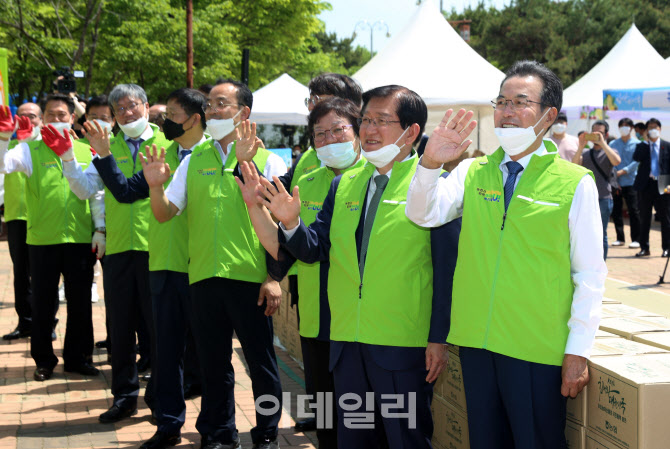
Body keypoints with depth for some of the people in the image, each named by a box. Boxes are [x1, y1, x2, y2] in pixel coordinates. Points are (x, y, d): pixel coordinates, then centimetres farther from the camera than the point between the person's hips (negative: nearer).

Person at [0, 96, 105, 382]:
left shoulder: (86, 151, 7)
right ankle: (43, 361, 19)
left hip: (81, 240, 1)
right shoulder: (31, 150, 3)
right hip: (42, 240, -1)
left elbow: (97, 194, 8)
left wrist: (100, 230, 2)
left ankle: (78, 358, 22)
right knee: (43, 304, 7)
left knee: (80, 303, 9)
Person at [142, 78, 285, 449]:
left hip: (250, 278, -3)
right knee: (213, 363, 12)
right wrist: (156, 186, -14)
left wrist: (274, 277, -10)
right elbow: (164, 213, 7)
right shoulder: (194, 161, 12)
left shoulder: (267, 161, 0)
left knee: (261, 363, 5)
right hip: (204, 277, 4)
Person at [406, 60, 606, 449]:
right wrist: (431, 163, -23)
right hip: (477, 341, 4)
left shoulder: (575, 183, -5)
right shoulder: (472, 173, 7)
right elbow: (423, 214, -6)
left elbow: (591, 274, -5)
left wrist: (578, 351, -7)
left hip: (538, 349, -4)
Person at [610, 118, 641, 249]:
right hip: (615, 182, 3)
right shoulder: (613, 144, 12)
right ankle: (620, 238, 16)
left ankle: (636, 239, 0)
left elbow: (636, 161, -6)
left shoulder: (637, 144, 3)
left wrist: (623, 171, -16)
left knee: (633, 210, -6)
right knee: (616, 211, 6)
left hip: (630, 182, -3)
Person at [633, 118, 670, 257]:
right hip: (645, 185, 1)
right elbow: (636, 158, -13)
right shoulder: (642, 146, 7)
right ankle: (644, 248, 14)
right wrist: (646, 142, -12)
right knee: (644, 219, 6)